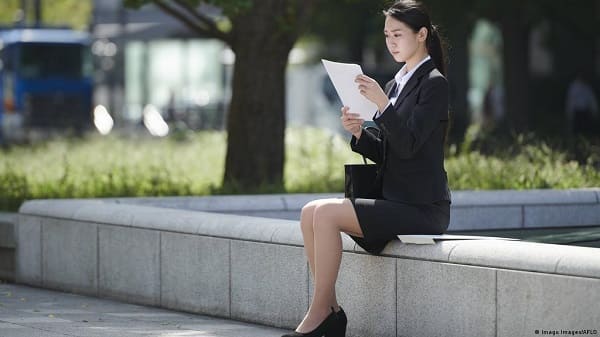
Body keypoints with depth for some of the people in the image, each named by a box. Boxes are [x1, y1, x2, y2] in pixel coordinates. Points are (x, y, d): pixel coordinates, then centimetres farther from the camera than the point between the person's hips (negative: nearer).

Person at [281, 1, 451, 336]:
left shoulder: (434, 84, -7)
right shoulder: (398, 83, 18)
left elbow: (408, 145, -18)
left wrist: (382, 103, -24)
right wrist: (359, 133, -1)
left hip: (422, 208, -8)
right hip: (396, 202, 8)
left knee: (326, 213, -22)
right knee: (311, 212, -7)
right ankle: (330, 309, -7)